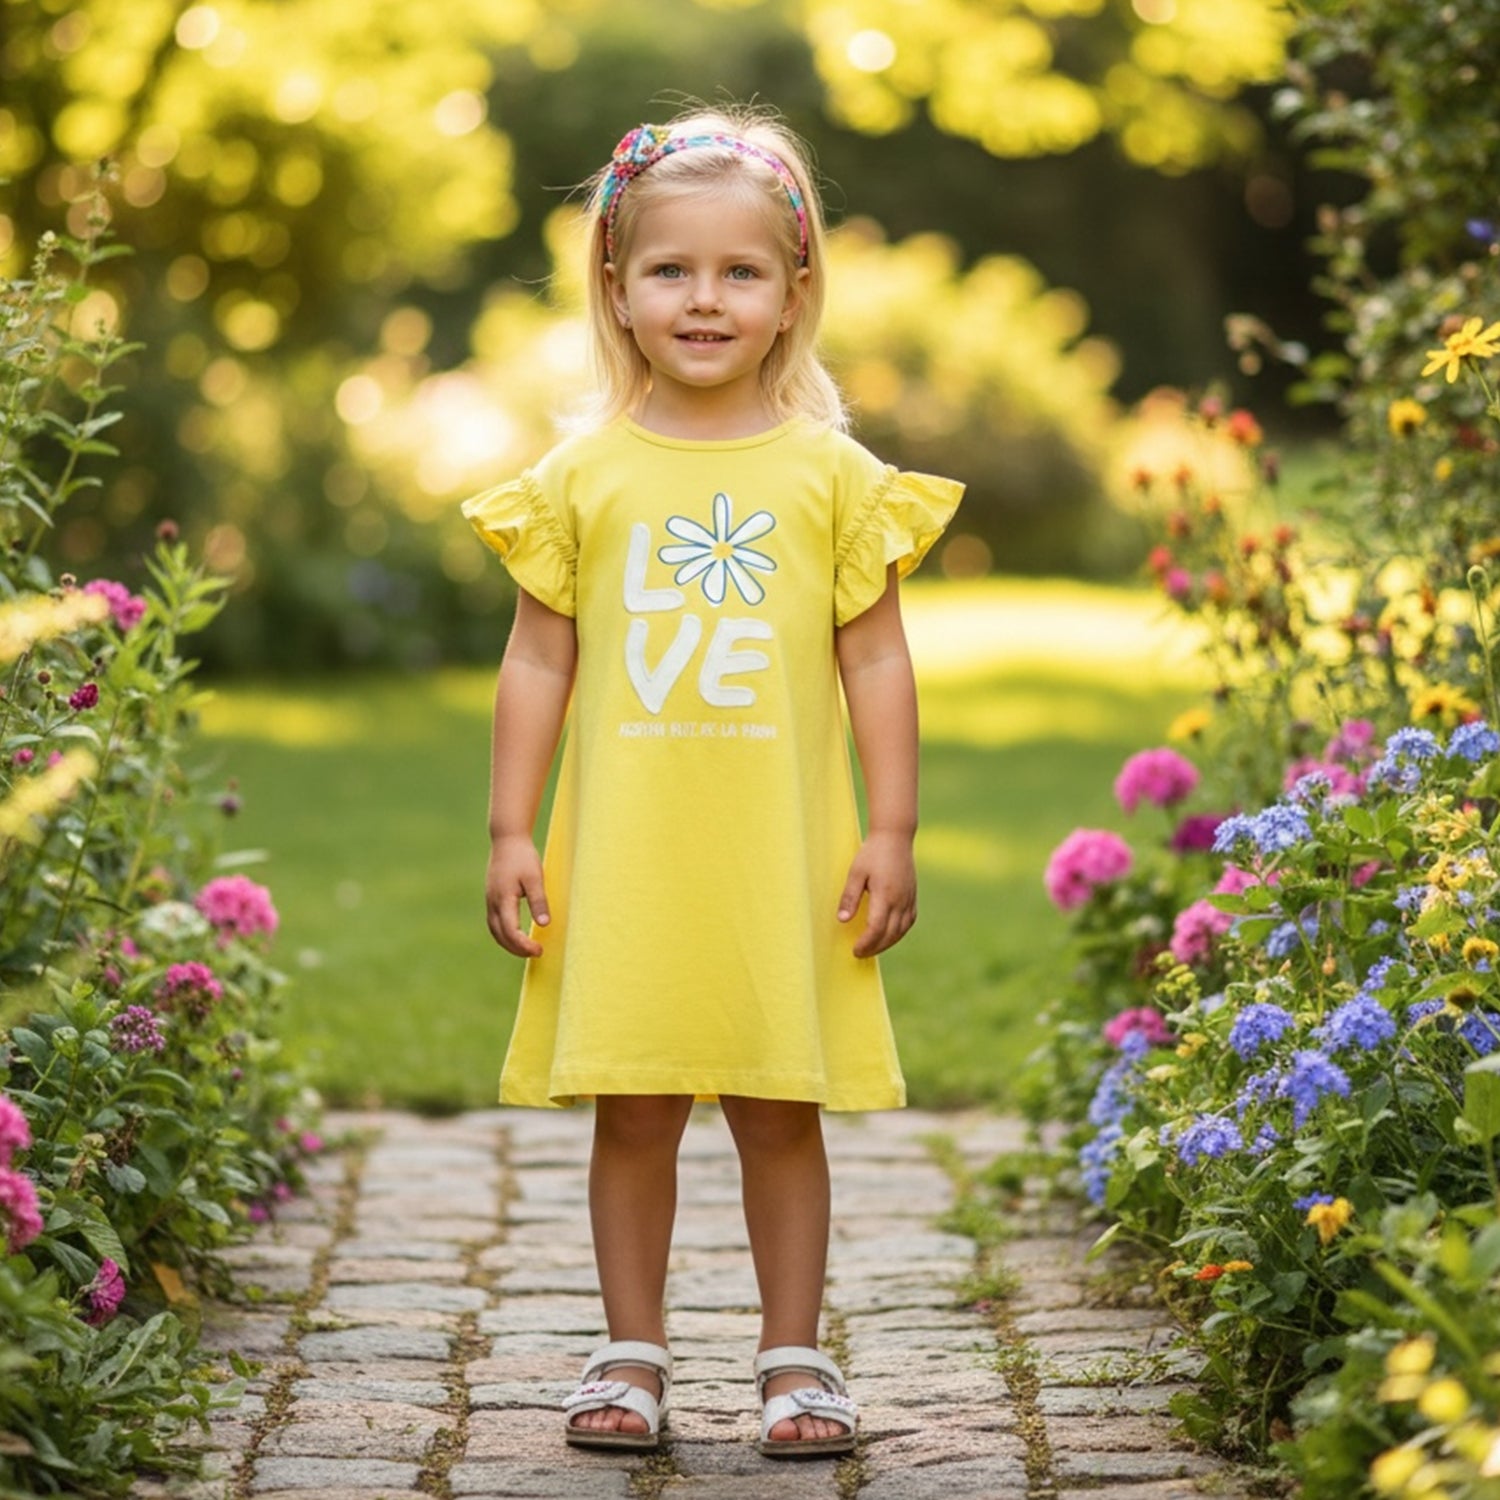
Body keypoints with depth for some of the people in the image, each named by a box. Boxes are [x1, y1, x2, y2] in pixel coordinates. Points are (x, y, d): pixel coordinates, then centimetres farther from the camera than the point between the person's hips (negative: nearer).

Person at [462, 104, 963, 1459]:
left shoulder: (831, 473, 2)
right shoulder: (583, 474, 4)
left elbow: (876, 658, 4)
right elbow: (538, 659, 6)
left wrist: (893, 830, -1)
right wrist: (512, 830, 3)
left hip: (783, 855, -1)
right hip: (623, 858, 1)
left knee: (781, 1115, 6)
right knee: (633, 1112, 6)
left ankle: (796, 1360, 16)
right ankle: (634, 1357, 17)